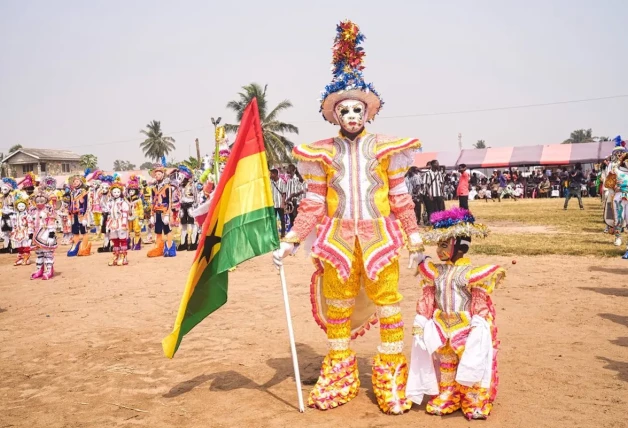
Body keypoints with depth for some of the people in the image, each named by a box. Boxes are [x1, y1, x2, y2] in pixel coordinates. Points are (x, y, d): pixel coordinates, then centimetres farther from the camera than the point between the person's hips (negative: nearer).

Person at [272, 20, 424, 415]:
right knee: (337, 307, 10)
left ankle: (392, 377, 15)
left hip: (380, 237, -1)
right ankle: (339, 375, 26)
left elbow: (401, 198, 4)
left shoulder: (386, 148, 2)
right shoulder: (323, 153, 3)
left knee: (388, 304, 0)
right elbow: (313, 204, 4)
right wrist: (289, 242, 0)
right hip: (338, 240, 2)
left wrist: (416, 240, 5)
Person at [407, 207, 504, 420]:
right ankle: (446, 397, 27)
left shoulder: (470, 273, -13)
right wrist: (420, 321, 4)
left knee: (471, 365, 0)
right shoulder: (435, 272, 2)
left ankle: (475, 402, 14)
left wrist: (478, 326, -19)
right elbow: (427, 300, 6)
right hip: (442, 328, 5)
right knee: (445, 364, 13)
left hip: (466, 328, -5)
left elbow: (481, 302, -14)